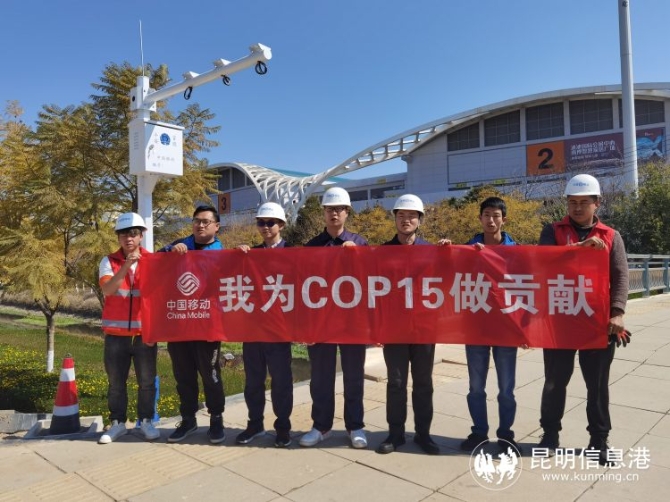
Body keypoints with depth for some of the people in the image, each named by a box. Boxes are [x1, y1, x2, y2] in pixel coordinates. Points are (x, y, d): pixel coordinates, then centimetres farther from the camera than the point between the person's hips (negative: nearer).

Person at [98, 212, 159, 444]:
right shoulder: (109, 261, 1)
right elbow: (107, 290, -16)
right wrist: (126, 265, -27)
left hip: (145, 333, 0)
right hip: (115, 334, 1)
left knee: (147, 381, 7)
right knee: (116, 382, 10)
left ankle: (146, 421, 22)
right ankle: (117, 423, 25)